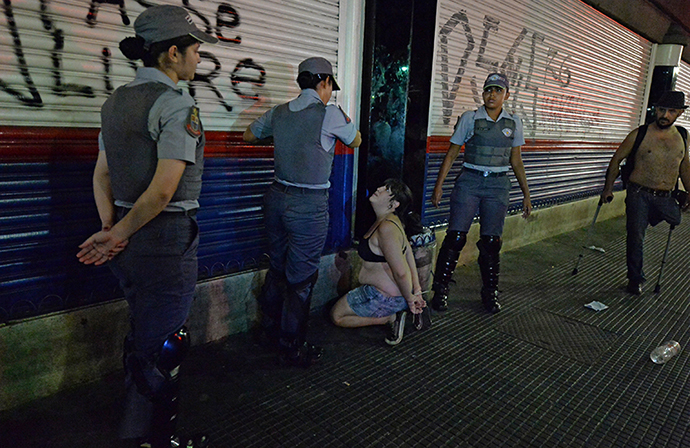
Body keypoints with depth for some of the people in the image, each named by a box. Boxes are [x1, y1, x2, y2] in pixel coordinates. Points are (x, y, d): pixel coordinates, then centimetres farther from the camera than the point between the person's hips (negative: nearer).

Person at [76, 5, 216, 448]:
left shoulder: (116, 101, 11)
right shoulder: (177, 105, -15)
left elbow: (101, 175, 10)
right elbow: (164, 189, -21)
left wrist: (110, 229, 3)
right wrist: (119, 235, -10)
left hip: (129, 240, 9)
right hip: (167, 238, -9)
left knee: (141, 337, 23)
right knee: (162, 348, 6)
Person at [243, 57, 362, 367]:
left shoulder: (278, 113, 6)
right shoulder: (330, 114, -10)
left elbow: (248, 135, 24)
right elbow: (356, 141, 9)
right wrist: (346, 120, 28)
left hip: (277, 196, 7)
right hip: (310, 205, -6)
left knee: (277, 268, 20)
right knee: (301, 278, 4)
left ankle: (270, 331, 36)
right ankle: (291, 349, 16)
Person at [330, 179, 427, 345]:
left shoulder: (386, 228, -30)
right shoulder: (393, 220, 1)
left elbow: (400, 272, -31)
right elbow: (408, 252, 6)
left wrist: (409, 299, -15)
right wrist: (417, 289, 5)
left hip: (386, 297, -9)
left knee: (337, 316, 7)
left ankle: (392, 318, -1)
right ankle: (398, 311, 13)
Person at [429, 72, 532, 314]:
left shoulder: (513, 122, 9)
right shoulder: (469, 118, 1)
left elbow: (516, 160, 15)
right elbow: (451, 153, 3)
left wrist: (526, 194, 13)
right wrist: (439, 185, -4)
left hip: (498, 186, 2)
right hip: (469, 181, -2)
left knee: (491, 241, 2)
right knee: (455, 236, -8)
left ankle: (490, 293, 18)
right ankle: (441, 290, 6)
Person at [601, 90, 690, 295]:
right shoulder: (639, 135, -5)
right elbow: (617, 159, 1)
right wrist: (608, 188, 0)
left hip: (665, 198, 4)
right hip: (639, 195, -4)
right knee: (635, 237, -3)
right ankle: (635, 279, 14)